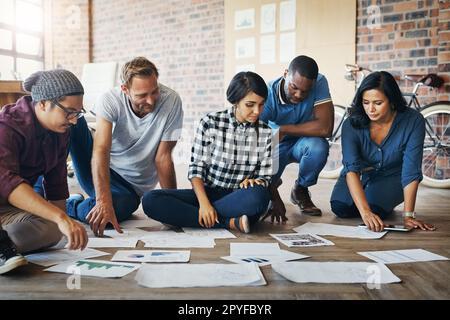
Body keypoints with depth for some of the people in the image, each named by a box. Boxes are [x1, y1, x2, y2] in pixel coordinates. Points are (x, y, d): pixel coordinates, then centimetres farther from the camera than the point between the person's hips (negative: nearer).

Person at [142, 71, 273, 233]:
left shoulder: (266, 133, 1)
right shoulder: (210, 123, -3)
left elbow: (265, 177, 5)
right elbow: (196, 168, -4)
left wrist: (253, 182, -19)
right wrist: (204, 202, -20)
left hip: (240, 200, 0)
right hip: (207, 193, 1)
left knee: (258, 196, -38)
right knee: (150, 200, -24)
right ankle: (231, 223, -23)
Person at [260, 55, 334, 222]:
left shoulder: (319, 83, -24)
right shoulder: (268, 94, -27)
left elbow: (325, 128, -33)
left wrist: (283, 130, -28)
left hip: (303, 142, 0)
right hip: (274, 146, 0)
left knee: (318, 147, -35)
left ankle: (300, 190, -3)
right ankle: (273, 184, 17)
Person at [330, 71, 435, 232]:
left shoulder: (413, 121, -26)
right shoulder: (352, 124, -25)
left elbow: (411, 171, -27)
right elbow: (351, 169, -35)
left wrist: (408, 215, -33)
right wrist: (365, 212, -48)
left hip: (391, 176, -1)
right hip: (361, 174, 1)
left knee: (375, 207, -28)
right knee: (340, 207, -22)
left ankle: (388, 202, 7)